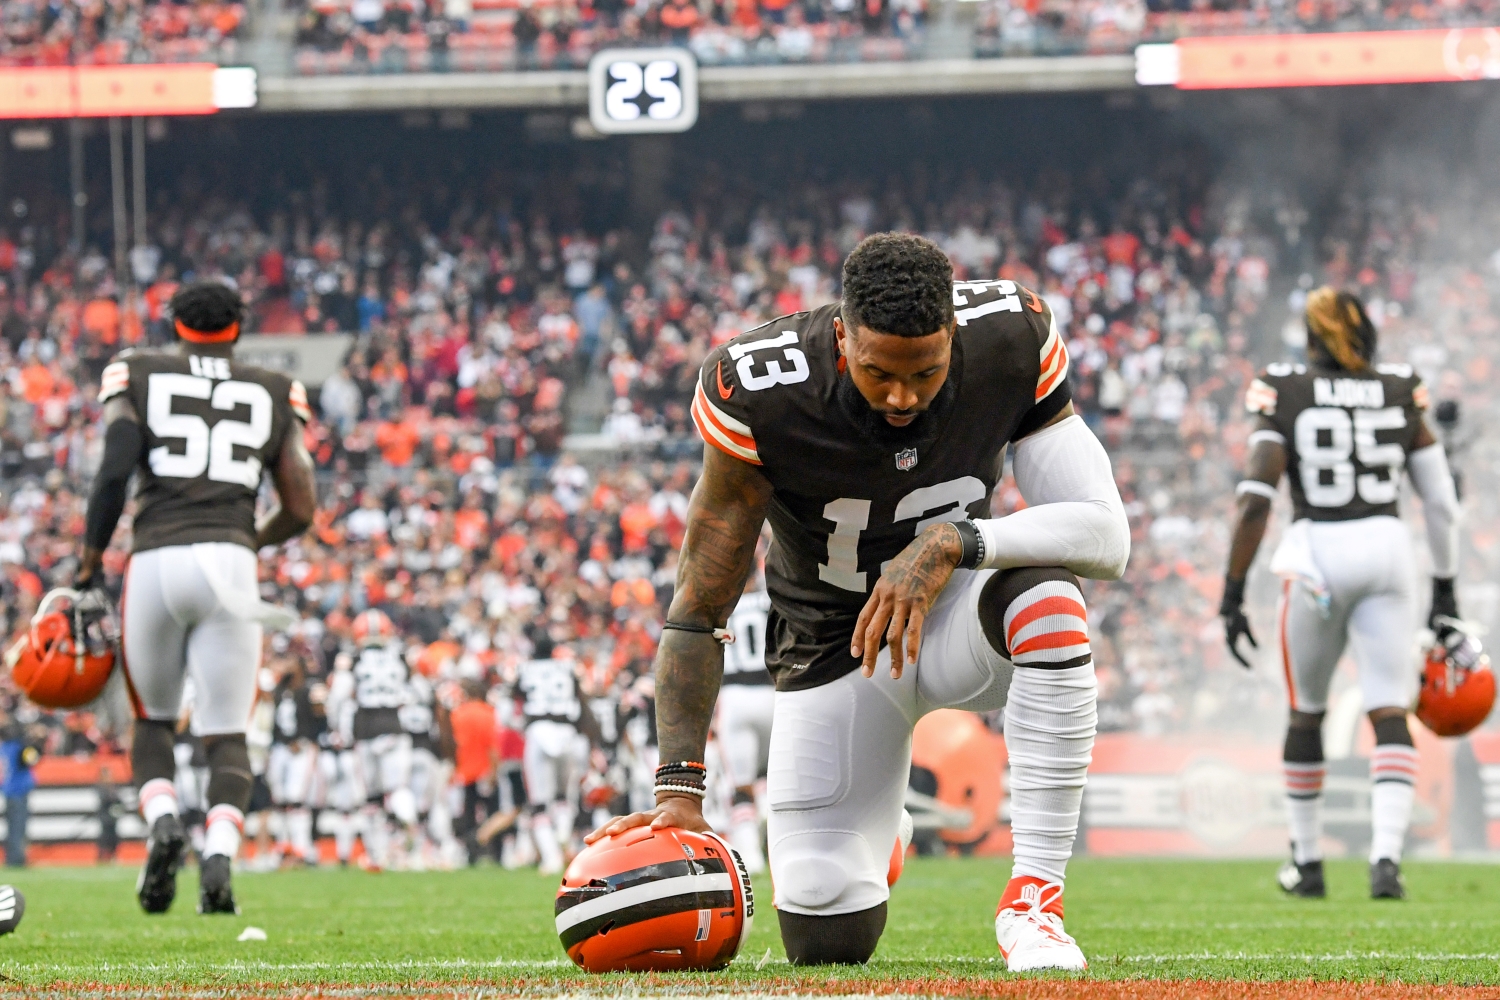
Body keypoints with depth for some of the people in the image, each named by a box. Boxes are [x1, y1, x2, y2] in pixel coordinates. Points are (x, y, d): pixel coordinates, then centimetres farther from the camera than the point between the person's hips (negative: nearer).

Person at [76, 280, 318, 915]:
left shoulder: (136, 379, 11)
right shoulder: (273, 397, 16)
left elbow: (115, 472, -3)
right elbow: (301, 510, 13)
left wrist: (90, 563, 5)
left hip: (156, 560, 0)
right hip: (230, 564, 0)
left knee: (153, 718, 19)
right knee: (226, 731, 5)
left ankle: (161, 820, -9)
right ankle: (221, 851, -20)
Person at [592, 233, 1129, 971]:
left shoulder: (1009, 343, -24)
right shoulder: (761, 396, -28)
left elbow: (1106, 535, -26)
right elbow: (699, 612, -21)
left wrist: (953, 543, -41)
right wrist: (679, 787, -27)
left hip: (954, 617, 1)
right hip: (832, 650, -1)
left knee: (1043, 591, -37)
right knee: (828, 943, -7)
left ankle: (1034, 897, -29)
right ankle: (876, 836, 32)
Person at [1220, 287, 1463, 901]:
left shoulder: (1286, 398, -1)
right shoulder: (1401, 397, 7)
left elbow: (1254, 502, -10)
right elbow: (1441, 502, 9)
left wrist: (1233, 595, -7)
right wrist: (1445, 593, 18)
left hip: (1316, 555, -1)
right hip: (1386, 551, 1)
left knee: (1306, 711, 18)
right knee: (1389, 715, -1)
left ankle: (1308, 862, 25)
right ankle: (1386, 858, -20)